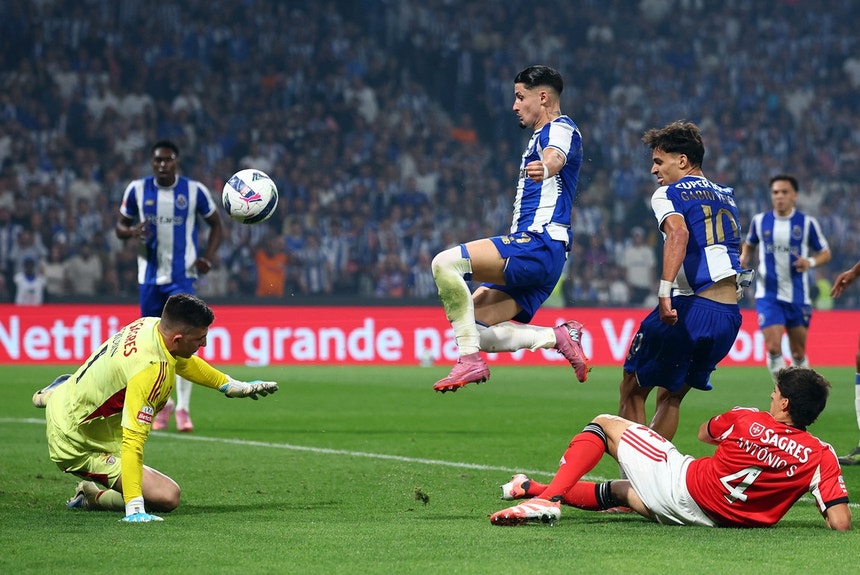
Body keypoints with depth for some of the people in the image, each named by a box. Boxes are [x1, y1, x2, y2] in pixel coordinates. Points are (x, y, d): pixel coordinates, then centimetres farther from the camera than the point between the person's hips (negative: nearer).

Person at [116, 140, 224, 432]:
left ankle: (183, 408, -12)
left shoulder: (195, 191, -3)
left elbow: (216, 225, 8)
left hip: (183, 276, -2)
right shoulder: (137, 190, 1)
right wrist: (131, 232, -14)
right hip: (150, 276, 2)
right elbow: (120, 225, 10)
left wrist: (208, 258, -6)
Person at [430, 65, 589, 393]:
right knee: (471, 329, 1)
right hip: (531, 251, 11)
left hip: (538, 246, -11)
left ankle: (470, 361, -25)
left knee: (445, 262, -24)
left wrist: (545, 168, -52)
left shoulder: (561, 128, -6)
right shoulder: (540, 137, 27)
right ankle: (559, 337, 3)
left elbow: (556, 157, -30)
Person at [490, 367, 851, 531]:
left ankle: (548, 497, -4)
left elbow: (705, 433, 14)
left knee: (603, 424, 14)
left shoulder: (746, 421, -10)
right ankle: (534, 489, 40)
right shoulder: (821, 456, -12)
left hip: (681, 482, -4)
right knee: (618, 492, 33)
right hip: (709, 519, 4)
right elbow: (840, 523, -20)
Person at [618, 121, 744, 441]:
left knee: (632, 390, 8)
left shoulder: (668, 193, -1)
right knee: (671, 395, 20)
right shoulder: (727, 196, 20)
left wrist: (665, 291, -29)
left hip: (688, 308, -6)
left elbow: (678, 232, -21)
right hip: (730, 315, 6)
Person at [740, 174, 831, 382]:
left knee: (798, 353, 8)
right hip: (768, 295, 0)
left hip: (798, 297, 0)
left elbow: (825, 253, 4)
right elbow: (749, 245, 20)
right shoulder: (760, 221, 2)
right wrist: (743, 258, -2)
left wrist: (811, 262, -18)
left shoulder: (807, 223, -3)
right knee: (773, 349, -14)